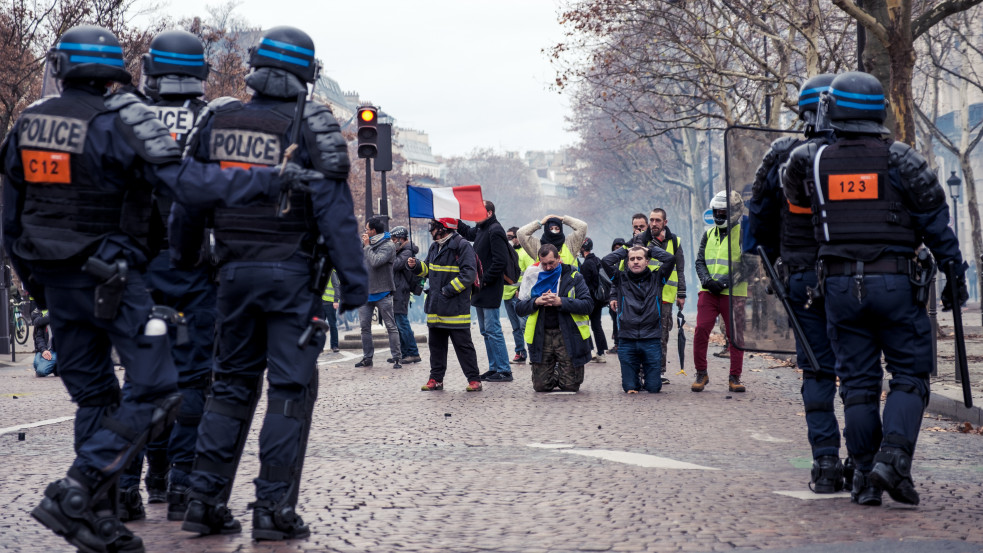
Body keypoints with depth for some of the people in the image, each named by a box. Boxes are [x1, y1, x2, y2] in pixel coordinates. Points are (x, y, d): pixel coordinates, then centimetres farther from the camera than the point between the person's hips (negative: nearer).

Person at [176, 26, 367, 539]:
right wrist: (353, 279, -8)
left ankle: (205, 499, 11)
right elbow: (334, 209, -11)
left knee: (231, 384, 14)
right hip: (292, 271, -4)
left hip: (234, 269, 4)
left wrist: (181, 260, 21)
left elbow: (187, 198, 9)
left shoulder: (217, 118, 6)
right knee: (290, 389, 1)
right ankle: (273, 507, -1)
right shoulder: (310, 124, -6)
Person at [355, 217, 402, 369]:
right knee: (365, 326, 6)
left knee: (391, 326, -2)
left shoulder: (388, 246, -9)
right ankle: (367, 357, 13)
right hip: (365, 292, 7)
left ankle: (396, 358, 0)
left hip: (382, 293, -7)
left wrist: (367, 246, -13)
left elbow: (375, 262, -22)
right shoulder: (366, 243, 12)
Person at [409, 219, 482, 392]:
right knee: (436, 344, 12)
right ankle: (436, 379, 19)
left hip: (456, 306, -8)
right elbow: (428, 270, 25)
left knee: (463, 344, -4)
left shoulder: (462, 246, -12)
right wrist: (416, 266, 5)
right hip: (436, 306, 8)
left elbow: (469, 273, -18)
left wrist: (449, 289, -20)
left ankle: (474, 379, 3)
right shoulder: (435, 247, 15)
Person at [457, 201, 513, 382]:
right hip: (480, 291, 10)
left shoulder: (495, 231, -15)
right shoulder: (481, 229, 14)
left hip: (490, 291, -10)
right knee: (486, 331, 14)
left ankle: (504, 371, -6)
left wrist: (486, 280, -19)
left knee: (493, 330, -9)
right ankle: (494, 368, 20)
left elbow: (500, 260, -23)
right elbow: (468, 233, 38)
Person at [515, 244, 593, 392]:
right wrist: (536, 302, -13)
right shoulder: (533, 277, 8)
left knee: (570, 386, -2)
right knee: (540, 386, 1)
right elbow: (519, 308, 7)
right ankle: (555, 375, 34)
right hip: (541, 337, 2)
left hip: (568, 335, -2)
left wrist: (561, 302, -20)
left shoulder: (573, 277, 1)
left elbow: (588, 305, -10)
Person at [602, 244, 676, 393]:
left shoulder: (656, 278, 7)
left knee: (654, 388, 2)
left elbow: (670, 259, -5)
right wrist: (624, 251, 7)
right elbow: (605, 261, -5)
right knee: (629, 388, 4)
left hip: (651, 341, 0)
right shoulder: (621, 279, 7)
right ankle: (636, 379, 38)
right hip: (628, 342, 0)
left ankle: (646, 377, 35)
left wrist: (651, 250, 8)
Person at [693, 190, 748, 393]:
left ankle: (735, 377, 9)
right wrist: (707, 280, -5)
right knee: (701, 330, -7)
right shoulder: (709, 234, 15)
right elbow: (700, 261, 15)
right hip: (708, 292, 3)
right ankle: (701, 374, 4)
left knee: (736, 334, 1)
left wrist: (725, 282, -17)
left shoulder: (742, 234, -1)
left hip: (733, 293, -3)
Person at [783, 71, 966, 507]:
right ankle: (894, 456, -14)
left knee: (857, 382, 7)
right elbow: (935, 219, -2)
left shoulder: (811, 160, 1)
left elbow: (794, 197, 22)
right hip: (895, 282, -2)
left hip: (840, 284, 2)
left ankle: (865, 477, 6)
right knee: (909, 374, 5)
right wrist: (955, 274, 4)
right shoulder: (900, 159, -3)